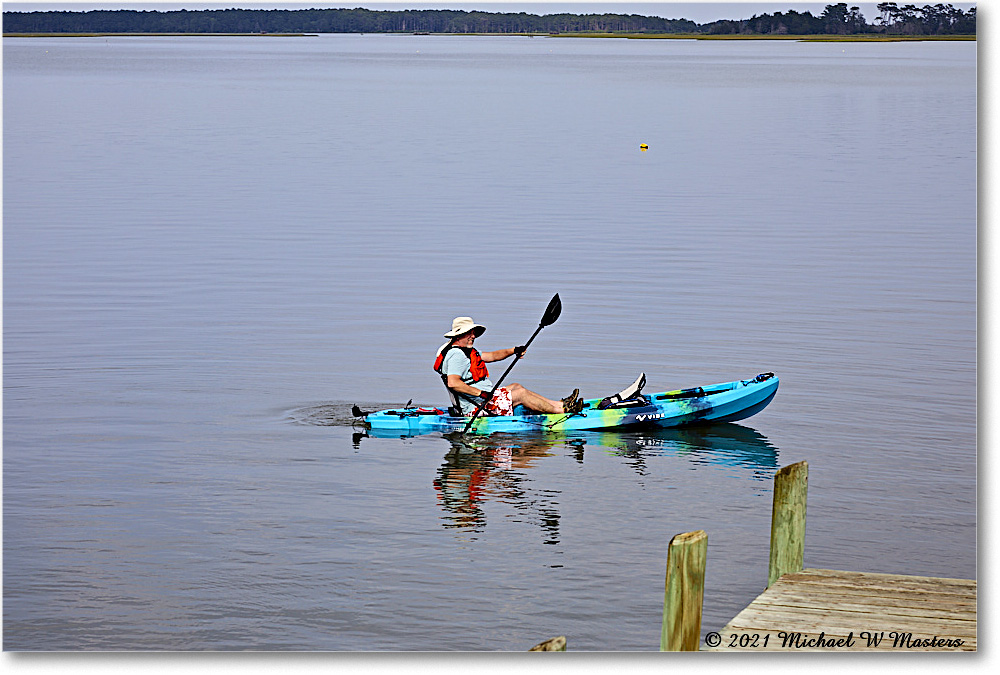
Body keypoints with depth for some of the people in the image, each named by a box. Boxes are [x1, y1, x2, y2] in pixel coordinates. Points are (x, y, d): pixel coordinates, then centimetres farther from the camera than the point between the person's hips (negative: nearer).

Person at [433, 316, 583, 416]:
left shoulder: (466, 351, 17)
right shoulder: (457, 354, -19)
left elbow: (490, 356, 21)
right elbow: (452, 383, -32)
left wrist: (513, 351, 5)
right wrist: (481, 393, -31)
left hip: (483, 397, 11)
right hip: (476, 406, -11)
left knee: (516, 387, 16)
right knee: (521, 393, -7)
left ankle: (559, 404, 17)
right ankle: (561, 410, 3)